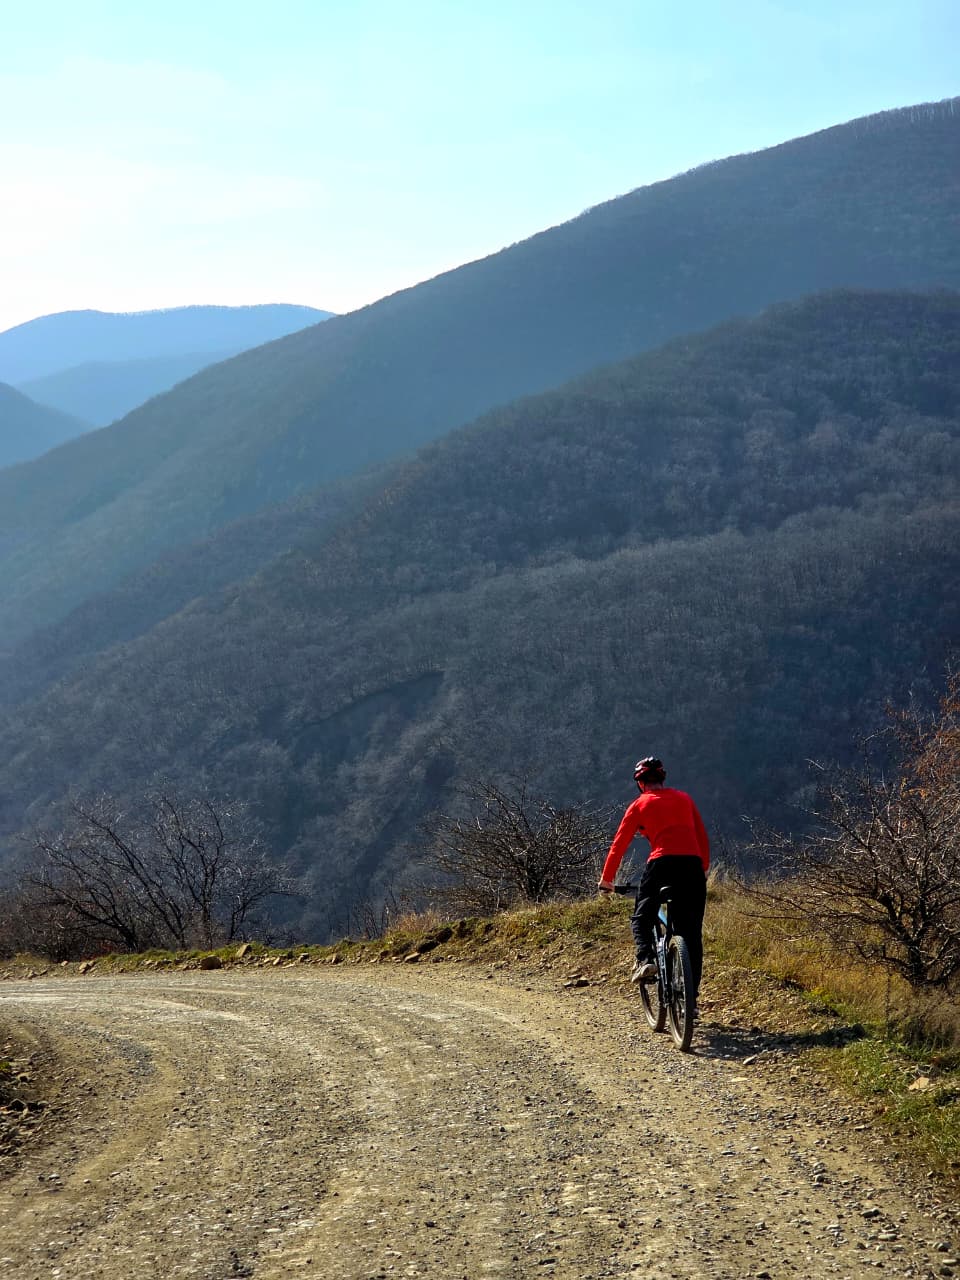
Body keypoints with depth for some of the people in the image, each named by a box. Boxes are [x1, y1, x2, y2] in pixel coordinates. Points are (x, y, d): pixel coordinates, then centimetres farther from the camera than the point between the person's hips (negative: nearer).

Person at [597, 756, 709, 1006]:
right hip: (692, 864, 3)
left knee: (641, 918, 13)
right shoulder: (683, 798, 22)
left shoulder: (640, 805, 13)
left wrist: (606, 879, 18)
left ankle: (645, 959, -17)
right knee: (691, 930, 8)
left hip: (662, 863, -3)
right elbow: (703, 836, 22)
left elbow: (619, 844, 12)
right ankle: (691, 994, 6)